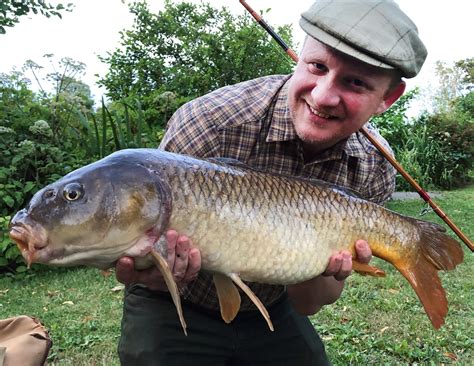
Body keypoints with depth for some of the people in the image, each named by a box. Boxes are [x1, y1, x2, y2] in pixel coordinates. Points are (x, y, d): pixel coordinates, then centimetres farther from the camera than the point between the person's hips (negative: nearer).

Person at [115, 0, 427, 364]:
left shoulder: (374, 171, -16)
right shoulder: (207, 124, -29)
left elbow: (306, 307, -10)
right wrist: (155, 271, -39)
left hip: (270, 312, 3)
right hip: (176, 311, -2)